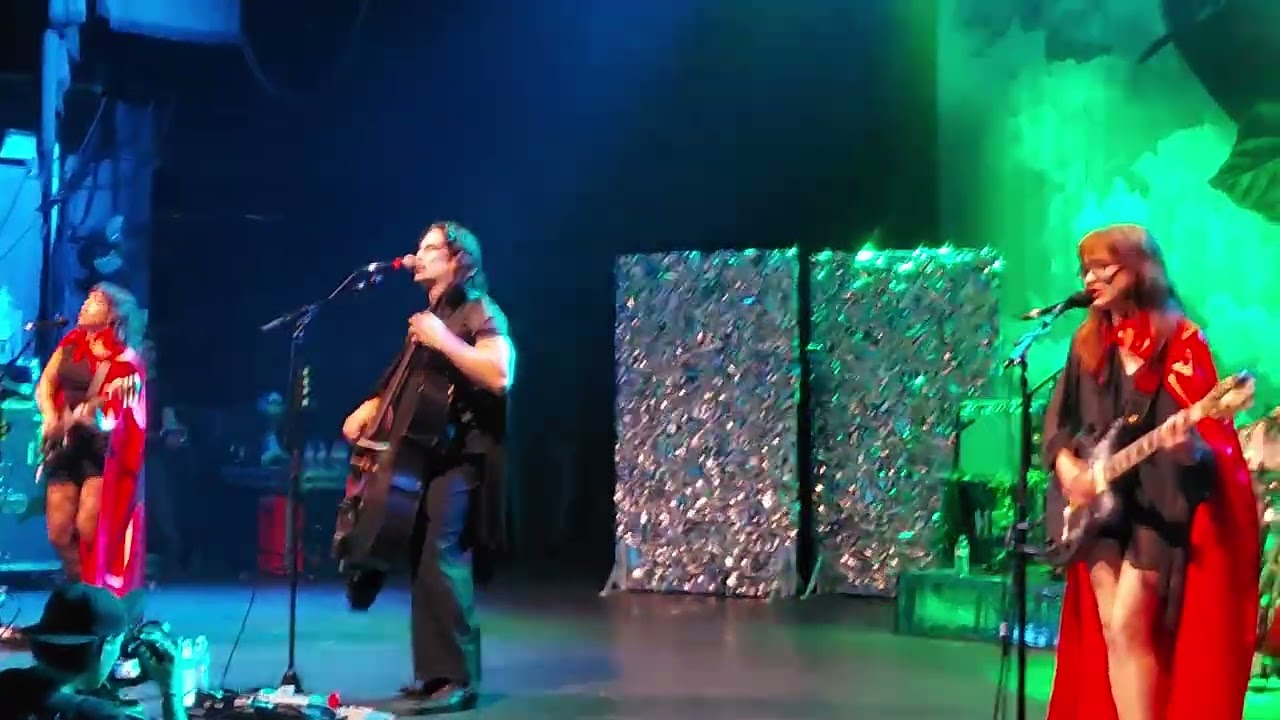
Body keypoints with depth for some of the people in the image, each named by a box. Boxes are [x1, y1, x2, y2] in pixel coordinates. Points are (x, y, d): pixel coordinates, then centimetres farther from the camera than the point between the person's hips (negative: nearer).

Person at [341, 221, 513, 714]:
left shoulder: (479, 313, -7)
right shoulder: (428, 314, 19)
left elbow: (500, 377, -22)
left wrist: (445, 341, -23)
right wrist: (370, 407, 11)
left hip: (458, 456, -9)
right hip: (420, 453, 9)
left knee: (442, 559, -16)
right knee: (422, 562, 8)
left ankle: (460, 680, -14)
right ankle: (433, 672, 15)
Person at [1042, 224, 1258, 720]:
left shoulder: (1179, 338, -5)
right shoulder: (1088, 342, 11)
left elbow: (1206, 425, -9)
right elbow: (1058, 418, 12)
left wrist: (1187, 447, -32)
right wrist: (1067, 468, -6)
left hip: (1158, 498, -5)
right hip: (1097, 499, 5)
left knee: (1129, 625, -12)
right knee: (1110, 628, 1)